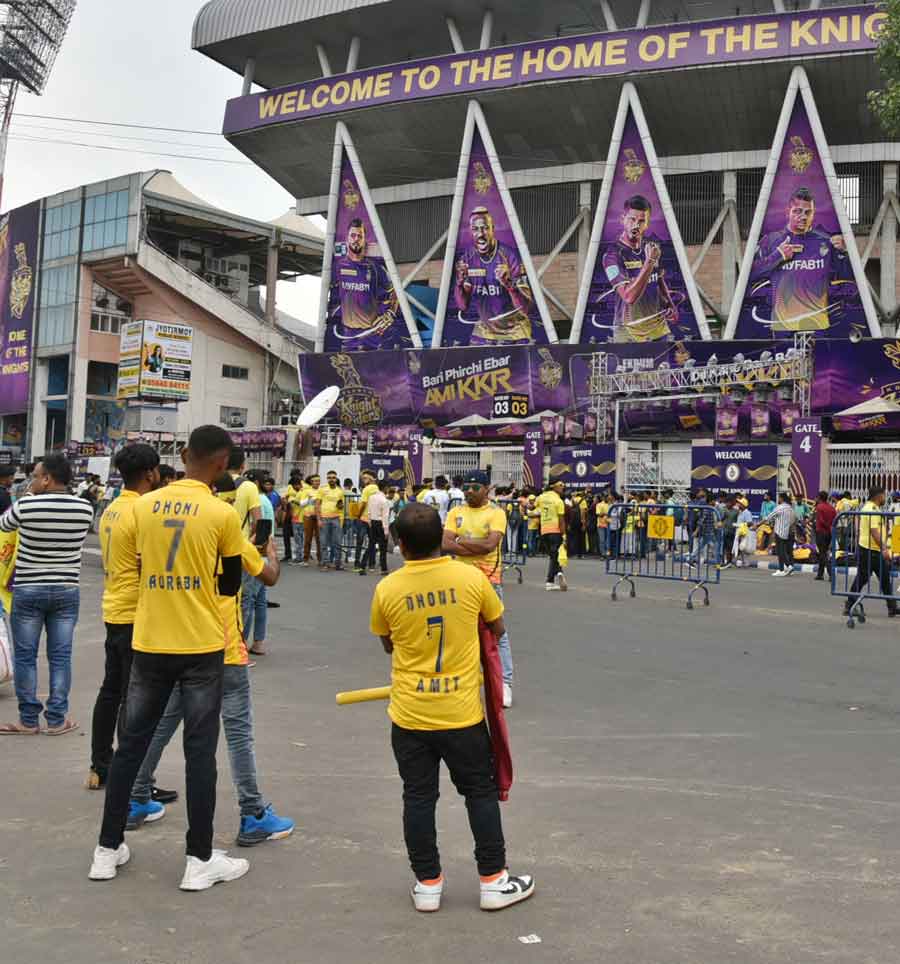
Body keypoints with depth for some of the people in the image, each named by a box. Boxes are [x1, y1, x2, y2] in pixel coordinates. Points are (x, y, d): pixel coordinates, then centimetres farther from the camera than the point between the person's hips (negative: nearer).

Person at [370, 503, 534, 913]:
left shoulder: (387, 589, -9)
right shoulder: (472, 577, -10)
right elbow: (497, 629, 5)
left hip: (410, 716, 0)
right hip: (462, 713, 0)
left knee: (418, 798, 12)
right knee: (481, 792, 14)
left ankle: (427, 884, 22)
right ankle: (493, 881, 22)